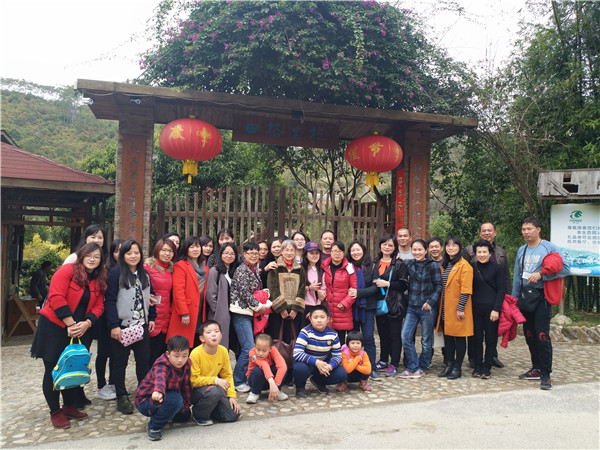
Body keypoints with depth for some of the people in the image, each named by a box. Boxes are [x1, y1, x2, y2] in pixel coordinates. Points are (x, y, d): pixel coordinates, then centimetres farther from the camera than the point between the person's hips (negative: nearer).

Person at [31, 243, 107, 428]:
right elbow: (56, 298, -18)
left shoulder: (100, 281, 7)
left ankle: (69, 406, 28)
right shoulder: (67, 270, -10)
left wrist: (86, 323, -14)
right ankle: (55, 411, 18)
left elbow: (98, 306, 4)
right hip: (54, 327, -5)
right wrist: (71, 323, -18)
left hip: (81, 329, 5)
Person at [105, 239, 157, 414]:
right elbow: (110, 300, -12)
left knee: (144, 360, 10)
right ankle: (122, 397, 18)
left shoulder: (144, 274, 10)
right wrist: (114, 325, -16)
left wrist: (152, 318, 11)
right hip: (122, 325, -5)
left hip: (142, 325, 5)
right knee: (120, 362, 6)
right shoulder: (116, 273, -9)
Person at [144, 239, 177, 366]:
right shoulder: (148, 266, -5)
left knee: (164, 353, 10)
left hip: (167, 317, 6)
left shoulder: (171, 269, 14)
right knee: (153, 354, 0)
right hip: (153, 317, -6)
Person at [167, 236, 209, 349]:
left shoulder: (204, 267, 16)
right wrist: (184, 313, -17)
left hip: (200, 313, 6)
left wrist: (204, 313, 9)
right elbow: (178, 291, -12)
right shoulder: (180, 265, -5)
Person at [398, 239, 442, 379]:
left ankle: (422, 368, 23)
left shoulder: (432, 266, -6)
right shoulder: (409, 264, 6)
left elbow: (438, 286, -4)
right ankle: (413, 367, 9)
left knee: (426, 340, 7)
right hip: (412, 307, 4)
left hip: (427, 308, -4)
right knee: (405, 336, -3)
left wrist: (430, 302, -14)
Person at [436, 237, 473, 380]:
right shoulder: (445, 265, 14)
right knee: (447, 336, 12)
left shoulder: (464, 265, -10)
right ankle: (449, 365, 22)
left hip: (457, 308, -7)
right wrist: (441, 306, 13)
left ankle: (457, 368, 11)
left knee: (459, 337, 2)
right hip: (445, 308, 7)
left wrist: (460, 308, -18)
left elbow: (466, 290, -14)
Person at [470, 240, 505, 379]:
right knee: (477, 337, 6)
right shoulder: (472, 267, 6)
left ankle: (487, 367, 17)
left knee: (491, 338, 5)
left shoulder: (496, 268, -1)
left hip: (491, 308, -2)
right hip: (476, 308, 2)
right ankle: (477, 366, 17)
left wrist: (496, 309, -10)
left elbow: (501, 290, -2)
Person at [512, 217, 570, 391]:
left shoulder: (549, 248, -5)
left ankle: (546, 374, 0)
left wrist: (541, 275, -19)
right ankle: (537, 368, 23)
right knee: (529, 335, 11)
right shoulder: (521, 251, 13)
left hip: (542, 296, -6)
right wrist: (514, 298, 14)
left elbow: (565, 269, -11)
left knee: (542, 335, -9)